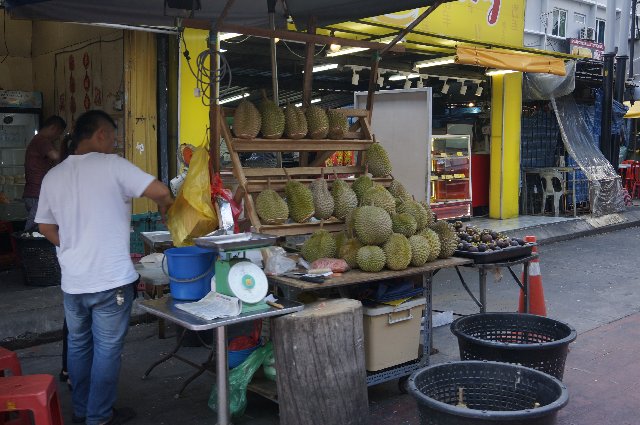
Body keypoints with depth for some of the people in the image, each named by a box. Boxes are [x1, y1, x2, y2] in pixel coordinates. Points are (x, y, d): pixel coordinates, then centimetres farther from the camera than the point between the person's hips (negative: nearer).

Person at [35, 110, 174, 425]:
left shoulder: (53, 176, 7)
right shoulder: (112, 165, -11)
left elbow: (46, 227, 13)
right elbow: (160, 191, -16)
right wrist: (165, 208, 5)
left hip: (72, 281, 6)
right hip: (111, 280, -6)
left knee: (78, 345, 19)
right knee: (107, 350, 6)